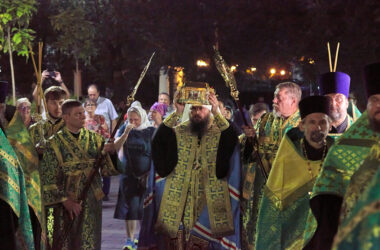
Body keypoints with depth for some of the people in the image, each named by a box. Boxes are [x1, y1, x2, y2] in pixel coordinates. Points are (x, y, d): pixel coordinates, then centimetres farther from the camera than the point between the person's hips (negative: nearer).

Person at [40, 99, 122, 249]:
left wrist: (111, 151, -19)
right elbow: (48, 178, -5)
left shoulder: (94, 138, 6)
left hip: (93, 202, 3)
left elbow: (107, 169, 1)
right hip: (68, 203, -3)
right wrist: (64, 200, -13)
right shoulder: (55, 143, -4)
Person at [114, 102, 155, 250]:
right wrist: (126, 133, -22)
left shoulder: (151, 131, -4)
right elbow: (116, 147, -9)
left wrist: (150, 173, -7)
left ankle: (140, 235, 22)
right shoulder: (125, 129, 2)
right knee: (130, 207, -6)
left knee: (143, 207, 5)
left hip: (146, 175, -1)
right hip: (129, 175, 1)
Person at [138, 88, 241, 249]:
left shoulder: (220, 132, 2)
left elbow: (232, 139, -18)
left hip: (209, 201, -1)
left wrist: (217, 113, -25)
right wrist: (177, 113, -16)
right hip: (178, 200, 1)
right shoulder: (178, 131, 7)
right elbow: (159, 139, -10)